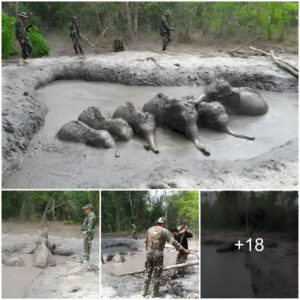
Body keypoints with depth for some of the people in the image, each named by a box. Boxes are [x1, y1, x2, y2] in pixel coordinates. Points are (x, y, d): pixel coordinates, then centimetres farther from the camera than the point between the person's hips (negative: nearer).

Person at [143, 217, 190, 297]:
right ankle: (154, 293, 13)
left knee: (147, 273, 15)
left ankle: (144, 292, 18)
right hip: (158, 254, -5)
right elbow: (173, 242, -12)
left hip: (149, 254, 5)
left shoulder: (150, 229, 8)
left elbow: (146, 241, 17)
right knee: (156, 275, 6)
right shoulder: (164, 231, -7)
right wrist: (184, 250, -8)